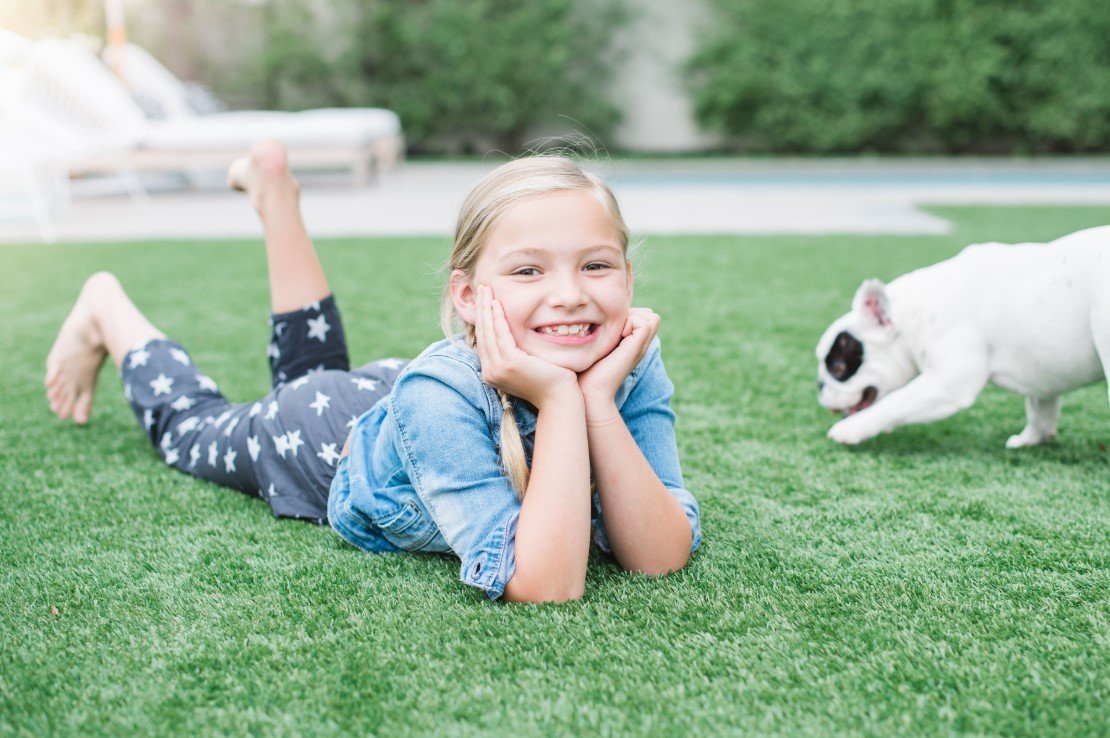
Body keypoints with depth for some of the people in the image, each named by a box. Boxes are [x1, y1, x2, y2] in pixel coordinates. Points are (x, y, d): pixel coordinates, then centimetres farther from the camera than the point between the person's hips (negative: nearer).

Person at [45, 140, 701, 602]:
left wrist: (598, 399, -49)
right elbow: (542, 589, -50)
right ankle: (107, 308, 48)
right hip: (316, 440, -4)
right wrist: (560, 400, -53)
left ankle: (273, 182, 42)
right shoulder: (438, 394, -46)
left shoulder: (634, 361, -34)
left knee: (310, 370, 34)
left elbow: (659, 558, -38)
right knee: (189, 420, 27)